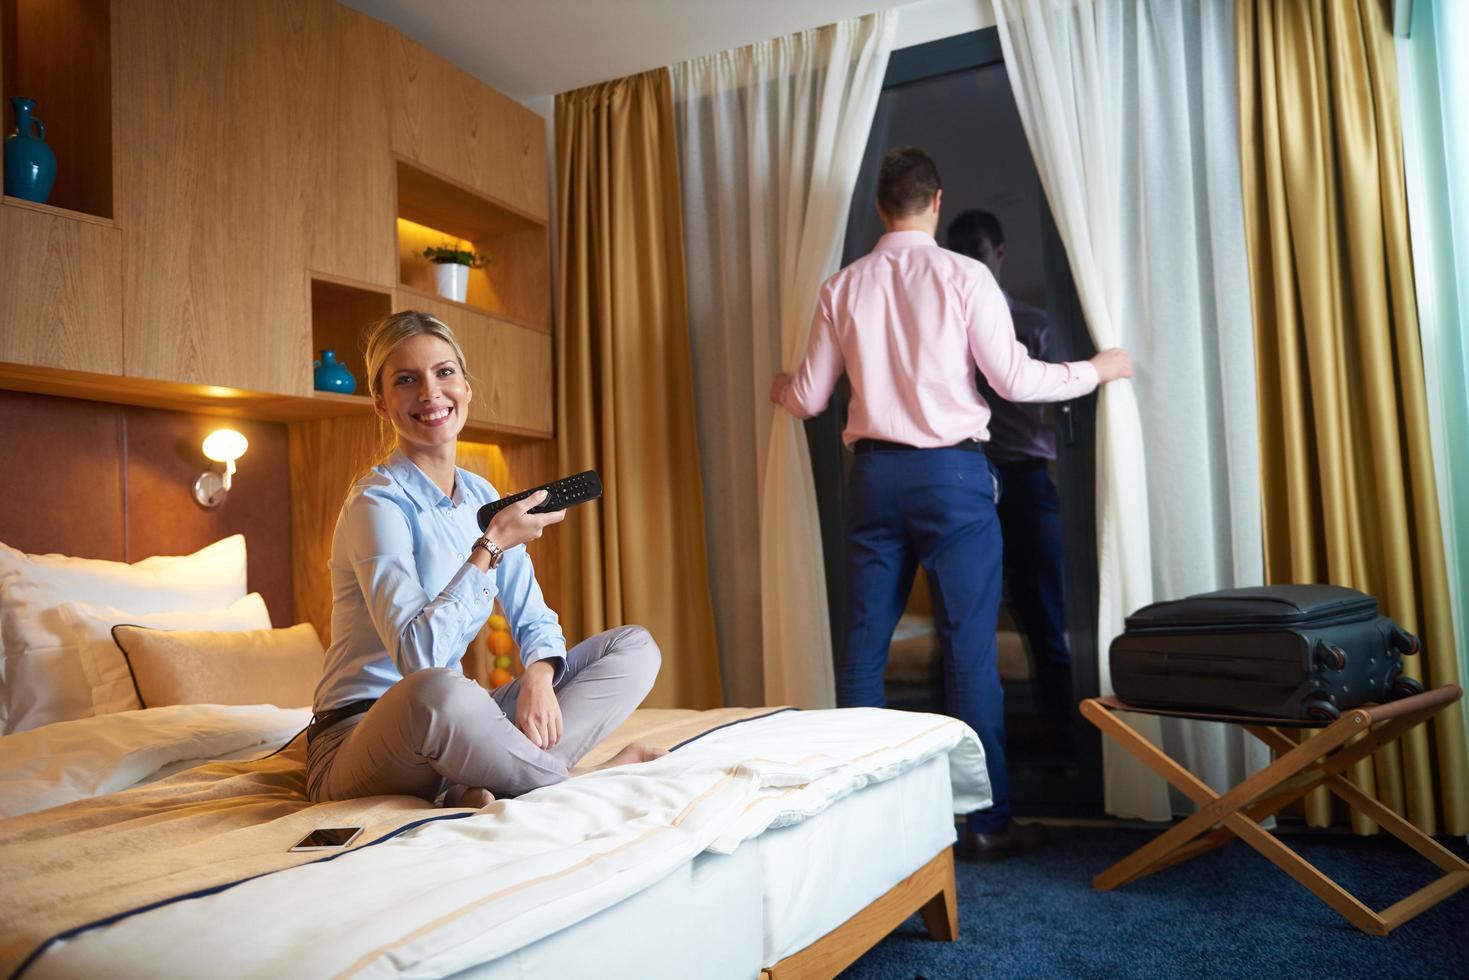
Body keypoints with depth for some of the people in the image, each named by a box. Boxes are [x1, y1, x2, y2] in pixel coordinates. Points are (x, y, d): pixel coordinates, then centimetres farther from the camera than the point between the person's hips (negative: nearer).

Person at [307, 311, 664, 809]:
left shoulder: (480, 496, 8)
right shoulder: (377, 501, -14)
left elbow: (533, 618, 8)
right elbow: (418, 655, -26)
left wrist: (539, 675, -13)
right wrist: (491, 547, -24)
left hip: (443, 728, 8)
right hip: (359, 734, -7)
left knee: (636, 646, 0)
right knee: (434, 690, -44)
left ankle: (484, 790, -18)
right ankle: (562, 782, -17)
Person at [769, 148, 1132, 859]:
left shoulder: (842, 288, 7)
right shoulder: (963, 276, -2)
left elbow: (810, 398, 10)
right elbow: (1014, 380, -4)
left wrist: (780, 390, 34)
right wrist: (1098, 369, 12)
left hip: (873, 473, 4)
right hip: (951, 472, -3)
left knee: (863, 645, 9)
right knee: (969, 648, 1)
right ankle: (987, 819, 8)